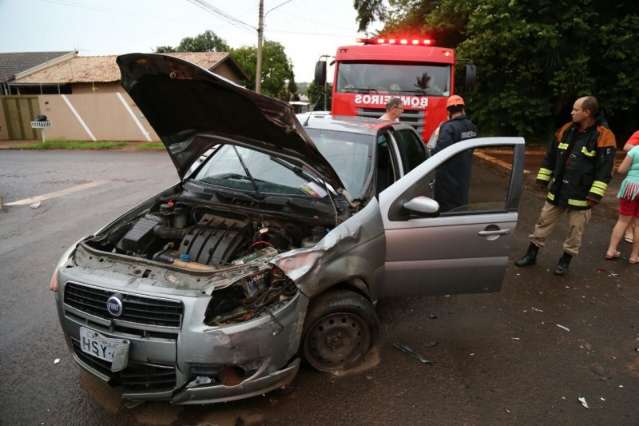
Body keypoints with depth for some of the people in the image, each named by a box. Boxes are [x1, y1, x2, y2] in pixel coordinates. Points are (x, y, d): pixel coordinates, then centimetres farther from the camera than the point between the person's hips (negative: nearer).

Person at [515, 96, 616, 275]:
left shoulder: (603, 136, -12)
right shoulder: (566, 130, 3)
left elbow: (604, 170, -14)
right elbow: (550, 156, 11)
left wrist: (594, 195, -18)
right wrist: (543, 178, 10)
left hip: (580, 196, -4)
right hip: (557, 191, 5)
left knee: (575, 230, 7)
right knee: (544, 222, 10)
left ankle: (565, 260, 25)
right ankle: (531, 254, 22)